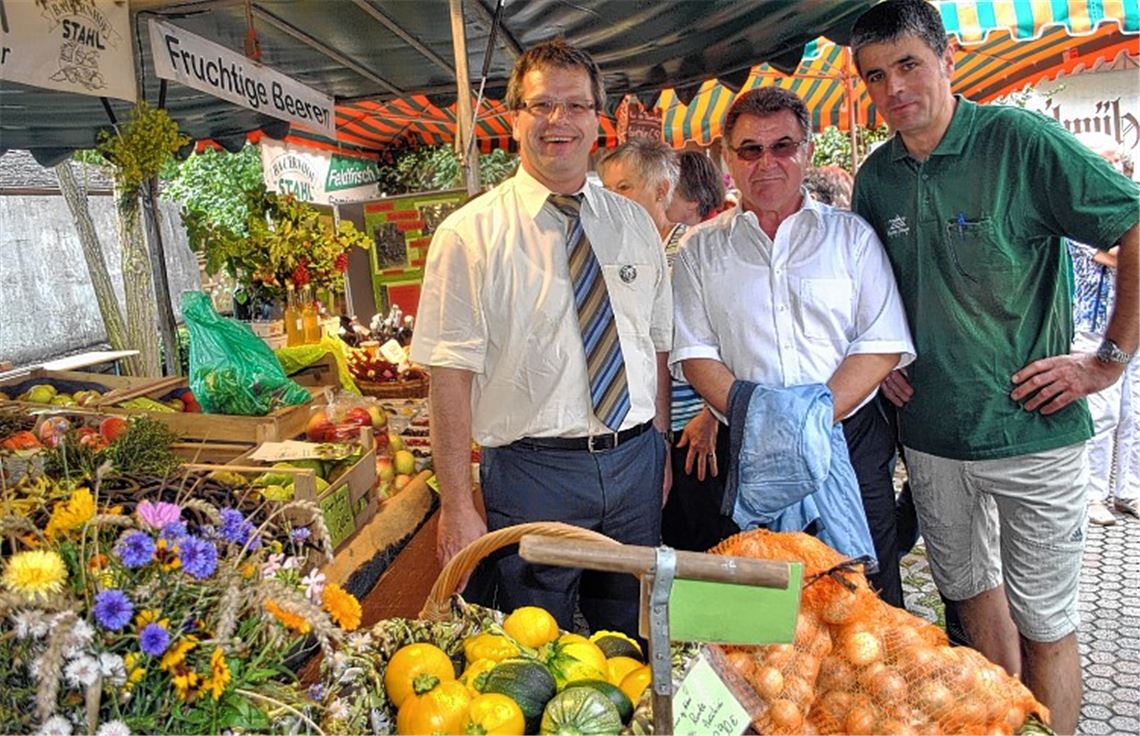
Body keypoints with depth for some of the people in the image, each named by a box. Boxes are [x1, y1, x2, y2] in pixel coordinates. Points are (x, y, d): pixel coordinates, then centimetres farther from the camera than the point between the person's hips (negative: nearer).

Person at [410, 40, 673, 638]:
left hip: (635, 463, 5)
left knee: (632, 646, 21)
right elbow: (450, 376, -11)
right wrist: (457, 507, -13)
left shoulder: (634, 224, 7)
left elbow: (657, 347, 11)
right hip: (533, 471, -4)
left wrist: (660, 453, 9)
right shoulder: (470, 234, -8)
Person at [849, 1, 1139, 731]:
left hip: (1032, 431, -5)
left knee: (1043, 624, 6)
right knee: (971, 590, 19)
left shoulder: (1021, 139, -11)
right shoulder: (876, 177, 4)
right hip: (931, 433, 5)